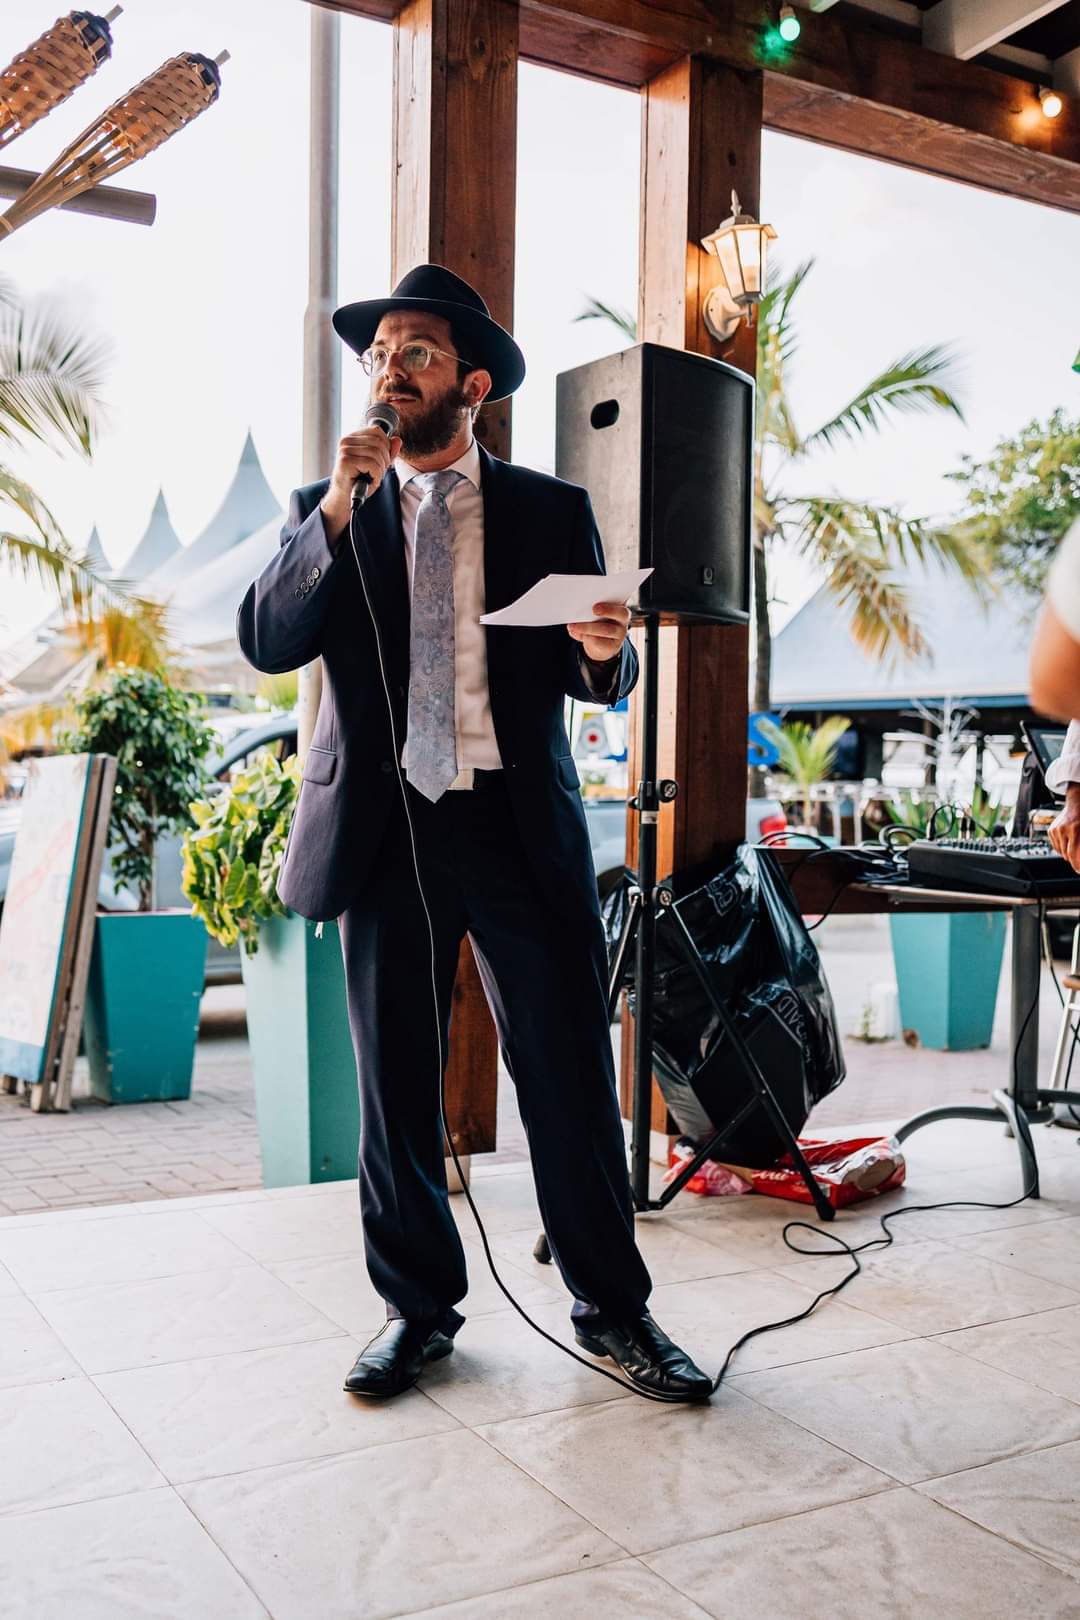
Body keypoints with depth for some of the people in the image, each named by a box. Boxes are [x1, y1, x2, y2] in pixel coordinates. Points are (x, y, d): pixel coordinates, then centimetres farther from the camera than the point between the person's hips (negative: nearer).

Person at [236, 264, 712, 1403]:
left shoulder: (552, 511, 9)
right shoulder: (324, 513, 11)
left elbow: (597, 684, 7)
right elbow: (265, 642, -4)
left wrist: (605, 651, -16)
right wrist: (339, 511, -13)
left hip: (522, 827, -1)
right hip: (383, 827, 1)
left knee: (571, 1075, 1)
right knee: (393, 1086, 9)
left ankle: (611, 1308, 18)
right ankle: (418, 1309, 26)